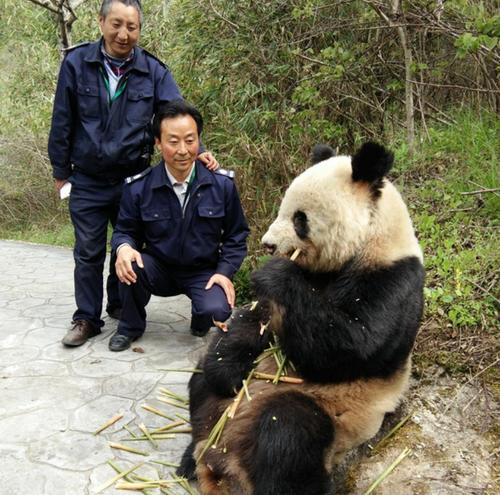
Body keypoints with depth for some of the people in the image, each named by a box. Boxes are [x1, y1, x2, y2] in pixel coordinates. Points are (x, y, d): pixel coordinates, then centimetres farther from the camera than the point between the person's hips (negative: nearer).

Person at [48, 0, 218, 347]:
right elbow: (63, 121, 0)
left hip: (133, 178, 1)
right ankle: (87, 319, 20)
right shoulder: (77, 63, -4)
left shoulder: (153, 71, -3)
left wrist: (196, 150, -25)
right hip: (87, 181, -1)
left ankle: (119, 305, 35)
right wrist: (60, 171, 3)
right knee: (88, 252, 6)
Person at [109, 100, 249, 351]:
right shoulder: (138, 187, -8)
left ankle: (200, 320, 13)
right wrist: (123, 247, -21)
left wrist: (225, 271, -10)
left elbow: (236, 234, 3)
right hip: (159, 270, 1)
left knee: (217, 311, -29)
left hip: (203, 273, -1)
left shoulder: (222, 184, -7)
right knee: (129, 264, -31)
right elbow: (124, 230, 4)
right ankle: (131, 326, 0)